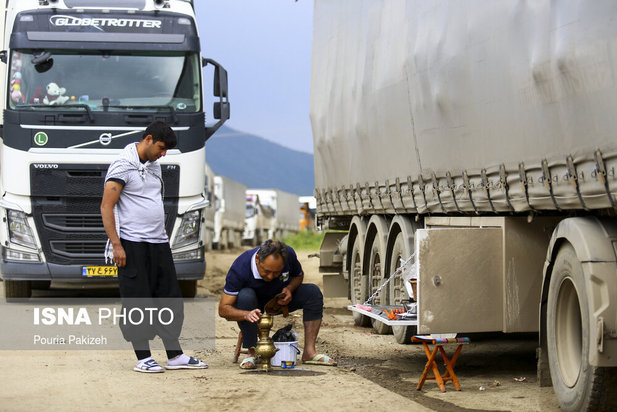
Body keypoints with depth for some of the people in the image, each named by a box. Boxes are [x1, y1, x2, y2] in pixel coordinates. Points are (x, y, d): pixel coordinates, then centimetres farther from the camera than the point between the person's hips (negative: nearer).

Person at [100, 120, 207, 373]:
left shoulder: (154, 166, 16)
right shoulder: (123, 166, -9)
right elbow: (106, 207, -13)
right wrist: (116, 245, -18)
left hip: (159, 244, 8)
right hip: (133, 245, -8)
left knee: (171, 300, 8)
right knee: (137, 303, -3)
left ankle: (175, 356, 14)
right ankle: (143, 358, 3)